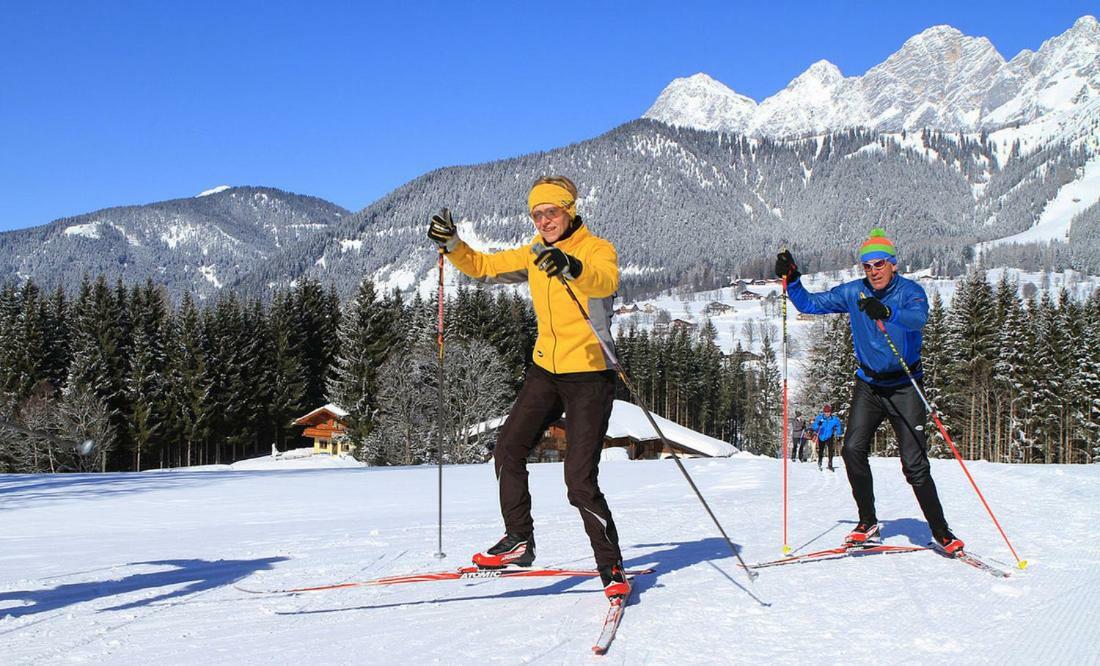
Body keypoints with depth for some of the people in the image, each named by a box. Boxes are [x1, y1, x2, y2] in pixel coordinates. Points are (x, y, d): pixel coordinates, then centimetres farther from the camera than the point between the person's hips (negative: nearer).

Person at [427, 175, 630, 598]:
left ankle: (611, 568, 3)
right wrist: (452, 245, -6)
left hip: (589, 375, -7)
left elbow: (606, 280, -34)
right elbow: (483, 266, 14)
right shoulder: (533, 254, 8)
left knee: (580, 482, -10)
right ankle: (519, 540, 15)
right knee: (508, 450, 1)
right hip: (545, 369, 7)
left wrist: (571, 267, -55)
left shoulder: (597, 249, -11)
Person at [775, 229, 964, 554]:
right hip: (868, 385, 4)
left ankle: (940, 530, 7)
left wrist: (887, 312, -53)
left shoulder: (910, 290, -11)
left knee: (914, 463, -8)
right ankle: (868, 522, 2)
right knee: (853, 448, -13)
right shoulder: (853, 292, 0)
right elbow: (811, 304, 6)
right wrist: (791, 280, -11)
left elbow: (919, 317, -34)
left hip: (904, 387, -3)